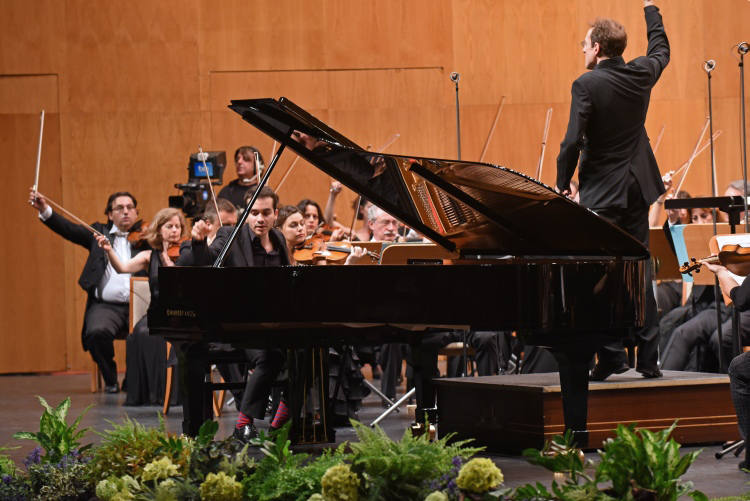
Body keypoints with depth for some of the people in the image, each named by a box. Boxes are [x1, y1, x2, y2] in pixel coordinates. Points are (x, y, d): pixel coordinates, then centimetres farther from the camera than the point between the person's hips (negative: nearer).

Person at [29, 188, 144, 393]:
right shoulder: (99, 233, 16)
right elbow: (69, 229, 4)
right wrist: (45, 210, -10)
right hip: (106, 305, 0)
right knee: (97, 332, -31)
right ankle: (110, 380, -5)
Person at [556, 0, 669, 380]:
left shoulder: (587, 85, -16)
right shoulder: (640, 74, 2)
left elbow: (573, 140, -20)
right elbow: (661, 51, 25)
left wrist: (562, 184, -6)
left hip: (602, 191, -6)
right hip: (638, 187, 6)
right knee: (640, 272, 9)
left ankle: (612, 355, -5)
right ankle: (648, 358, 9)